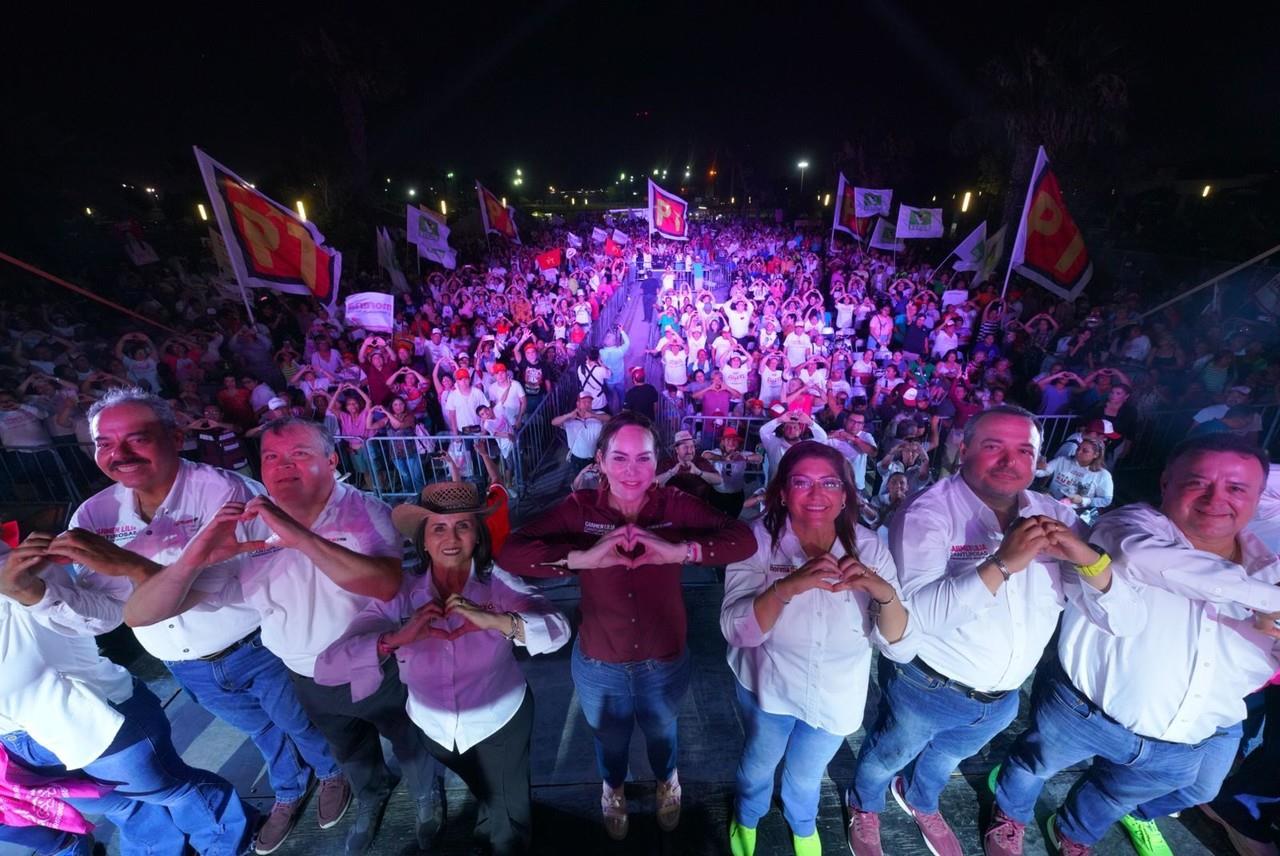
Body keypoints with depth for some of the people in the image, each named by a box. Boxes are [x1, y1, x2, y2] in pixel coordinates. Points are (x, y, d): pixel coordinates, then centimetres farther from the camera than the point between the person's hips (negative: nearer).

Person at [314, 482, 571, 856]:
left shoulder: (498, 584, -26)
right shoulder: (399, 597, -22)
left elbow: (558, 631, -36)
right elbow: (327, 668, -29)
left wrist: (495, 620, -51)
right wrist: (395, 638, -45)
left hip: (501, 723, -1)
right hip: (433, 729, 2)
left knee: (508, 819, 21)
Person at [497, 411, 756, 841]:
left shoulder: (676, 505, -20)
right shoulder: (578, 508, -21)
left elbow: (745, 540, -27)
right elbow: (510, 552, -29)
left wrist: (679, 551, -40)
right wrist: (584, 557, -40)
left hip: (665, 662, 1)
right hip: (599, 665, 0)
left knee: (661, 732, 34)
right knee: (610, 740, 32)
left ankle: (667, 780, 70)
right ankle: (613, 788, 69)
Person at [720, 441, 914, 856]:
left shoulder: (869, 548, -18)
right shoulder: (758, 539, -24)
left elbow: (900, 649, -18)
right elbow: (736, 631, -31)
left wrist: (885, 592, -38)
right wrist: (788, 587, -47)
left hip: (836, 698, 2)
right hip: (768, 686, -1)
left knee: (805, 775, 27)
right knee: (759, 763, 25)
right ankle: (747, 818, 60)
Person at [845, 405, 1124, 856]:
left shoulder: (1053, 516, -7)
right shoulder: (928, 512, -26)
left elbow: (1117, 603, -10)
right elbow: (917, 610, -35)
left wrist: (1085, 556, -29)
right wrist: (1002, 563, -41)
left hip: (1003, 696, 5)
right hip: (929, 686, -5)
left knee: (946, 757, 33)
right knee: (886, 758, 22)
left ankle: (920, 802, 64)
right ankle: (865, 808, 55)